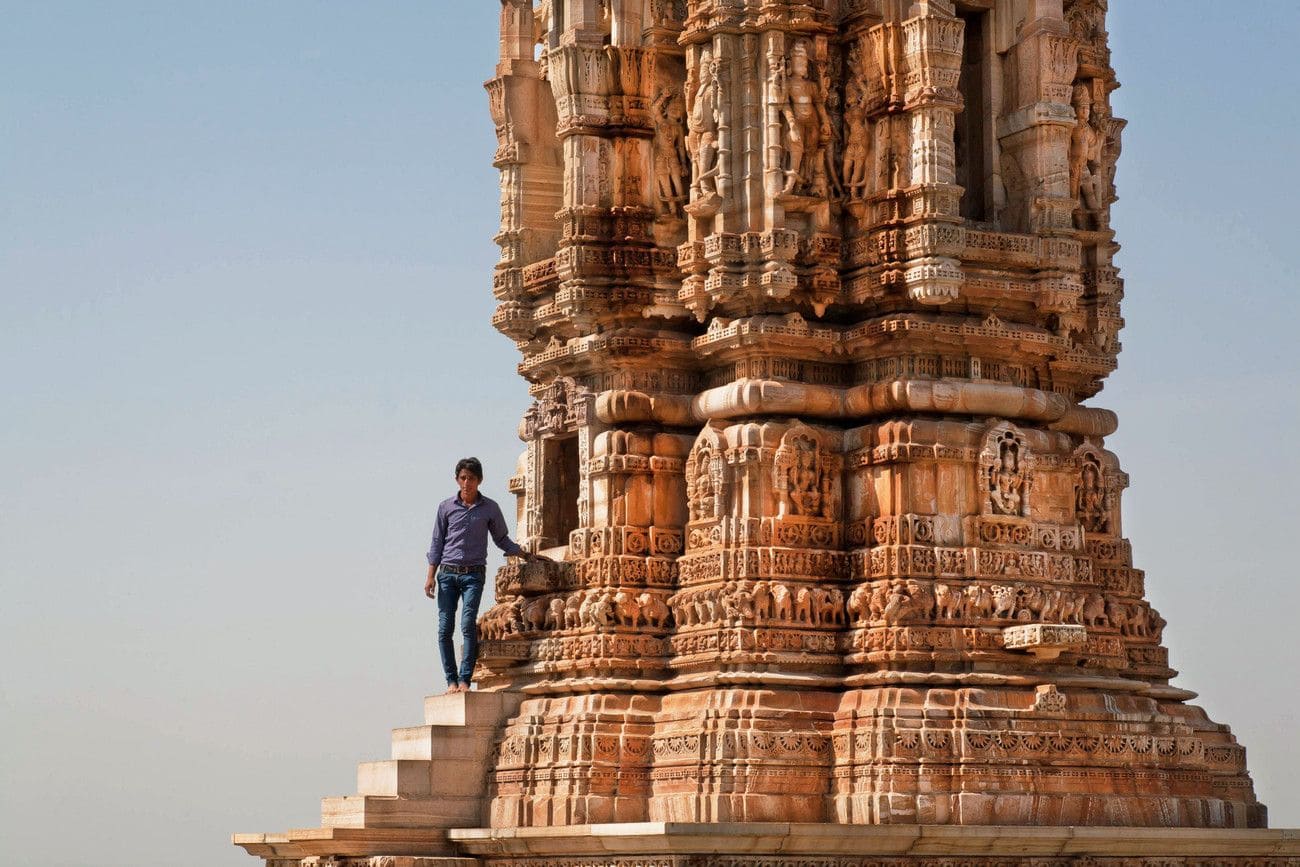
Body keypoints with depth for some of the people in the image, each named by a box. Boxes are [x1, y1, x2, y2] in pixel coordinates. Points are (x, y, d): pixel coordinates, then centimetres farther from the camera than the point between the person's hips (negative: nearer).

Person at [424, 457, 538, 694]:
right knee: (445, 629, -5)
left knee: (468, 625, -15)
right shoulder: (446, 507, 7)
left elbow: (502, 539, 18)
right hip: (447, 573, 1)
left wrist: (525, 555, 9)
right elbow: (437, 543, 10)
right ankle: (451, 680, 0)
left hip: (473, 575, -1)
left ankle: (465, 679, -16)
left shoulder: (490, 508, 7)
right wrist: (430, 576, 3)